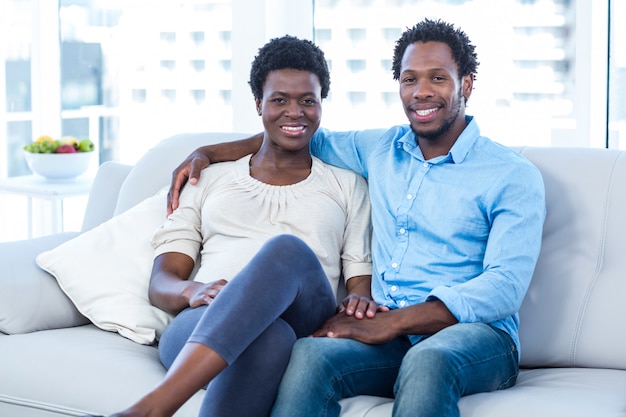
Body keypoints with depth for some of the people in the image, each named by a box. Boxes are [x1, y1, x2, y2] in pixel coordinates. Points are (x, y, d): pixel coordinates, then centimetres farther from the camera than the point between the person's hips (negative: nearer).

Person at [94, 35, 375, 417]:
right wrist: (192, 292, -9)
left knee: (289, 250, -37)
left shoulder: (347, 186, 26)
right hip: (200, 330, 0)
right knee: (268, 338, -41)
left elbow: (362, 281, 17)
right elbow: (161, 282, 17)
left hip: (304, 327, 1)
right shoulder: (210, 180, 25)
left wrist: (360, 301, -10)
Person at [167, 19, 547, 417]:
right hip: (390, 338, 4)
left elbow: (504, 287, -11)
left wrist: (392, 321, -20)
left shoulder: (514, 176, 1)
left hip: (474, 334, -4)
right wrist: (207, 152, 24)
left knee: (426, 361, -41)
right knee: (309, 354, -30)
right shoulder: (380, 149, 18)